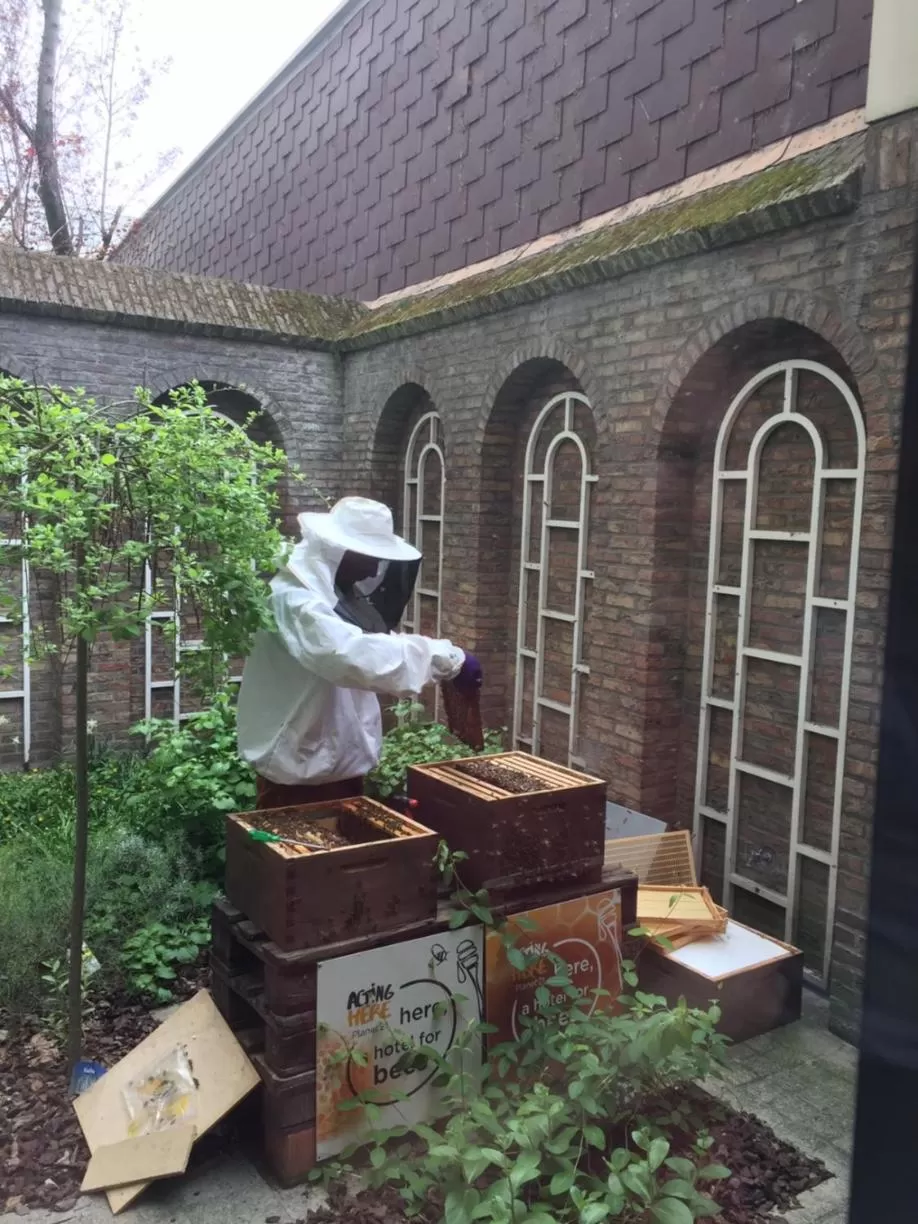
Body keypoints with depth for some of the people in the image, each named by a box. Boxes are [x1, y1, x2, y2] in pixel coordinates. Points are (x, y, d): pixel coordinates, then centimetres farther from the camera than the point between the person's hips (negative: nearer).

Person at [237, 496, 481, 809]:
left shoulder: (339, 594, 9)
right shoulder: (294, 600, -24)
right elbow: (354, 654, -39)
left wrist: (441, 661, 1)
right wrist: (447, 658, -37)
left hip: (340, 767, 10)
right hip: (300, 774, -9)